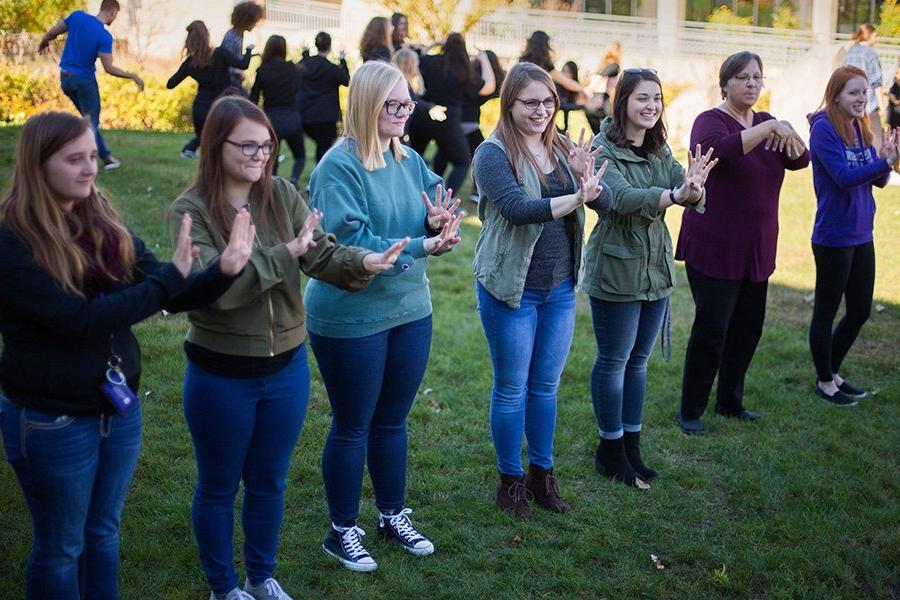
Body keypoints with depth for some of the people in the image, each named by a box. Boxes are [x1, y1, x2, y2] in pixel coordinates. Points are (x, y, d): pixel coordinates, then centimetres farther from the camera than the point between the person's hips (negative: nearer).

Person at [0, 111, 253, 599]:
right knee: (60, 547, 12)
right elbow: (81, 320, -27)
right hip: (53, 422, -6)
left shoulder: (105, 225, 0)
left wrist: (224, 271, -23)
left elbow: (175, 298, -3)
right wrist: (171, 274, -26)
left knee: (103, 532, 21)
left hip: (120, 408, 6)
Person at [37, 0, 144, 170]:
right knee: (92, 122, 3)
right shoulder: (105, 36, -19)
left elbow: (51, 33, 3)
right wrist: (133, 76, -9)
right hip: (84, 81, -7)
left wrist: (43, 43, 25)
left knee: (90, 118, 19)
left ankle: (106, 156, 25)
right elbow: (109, 68, -19)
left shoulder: (77, 16, -5)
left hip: (65, 78, 7)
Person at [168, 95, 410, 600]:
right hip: (221, 376, -4)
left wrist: (362, 262, -29)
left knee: (269, 482, 20)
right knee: (219, 486, 14)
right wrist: (285, 253, -30)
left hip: (287, 368, 4)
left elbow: (323, 253, -9)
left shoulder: (283, 195, -2)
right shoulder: (191, 211, -16)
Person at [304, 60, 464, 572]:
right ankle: (343, 530, 25)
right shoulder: (339, 166, -18)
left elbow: (442, 214, 4)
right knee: (353, 426, 8)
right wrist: (421, 247, -29)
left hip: (410, 311, 6)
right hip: (350, 318, -6)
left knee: (392, 420, 20)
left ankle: (394, 515, 36)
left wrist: (440, 222, -20)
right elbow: (349, 242, -25)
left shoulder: (409, 160, 3)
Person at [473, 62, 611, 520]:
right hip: (512, 290, -5)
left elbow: (607, 202, -5)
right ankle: (510, 480, 22)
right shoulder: (493, 154, -13)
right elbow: (516, 209, -29)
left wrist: (589, 178, -26)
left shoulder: (562, 148, 3)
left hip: (560, 289, 5)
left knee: (546, 386, 16)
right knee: (512, 388, 7)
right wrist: (576, 198, -39)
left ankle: (542, 474, 32)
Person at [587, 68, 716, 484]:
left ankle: (631, 444, 25)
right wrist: (675, 194, -42)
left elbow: (688, 192, -7)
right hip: (615, 270, -7)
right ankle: (611, 450, 16)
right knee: (614, 360, 4)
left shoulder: (659, 151, 8)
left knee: (638, 360, 14)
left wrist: (693, 189, -31)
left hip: (655, 269, 7)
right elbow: (623, 197, -29)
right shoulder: (604, 149, -13)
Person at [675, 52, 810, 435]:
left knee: (748, 327, 12)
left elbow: (800, 160, -2)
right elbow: (716, 149, -33)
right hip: (714, 249, -7)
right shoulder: (711, 121, -9)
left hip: (756, 249, 7)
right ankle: (690, 411, 7)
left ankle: (729, 402, 27)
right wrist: (769, 129, -34)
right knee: (711, 331, -6)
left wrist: (788, 132, -22)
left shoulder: (765, 122, 11)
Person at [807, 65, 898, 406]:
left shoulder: (860, 129, 7)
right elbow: (843, 177, -22)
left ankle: (833, 373, 31)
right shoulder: (823, 128, -13)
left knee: (860, 311, 15)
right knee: (826, 311, 6)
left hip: (861, 236, 8)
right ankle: (824, 383, 19)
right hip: (834, 237, -8)